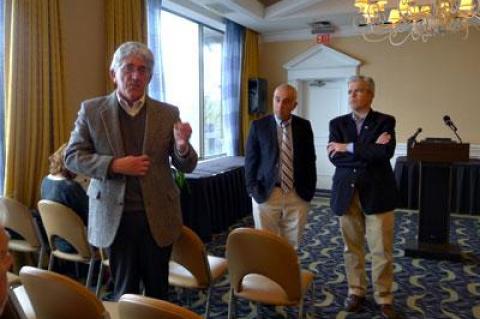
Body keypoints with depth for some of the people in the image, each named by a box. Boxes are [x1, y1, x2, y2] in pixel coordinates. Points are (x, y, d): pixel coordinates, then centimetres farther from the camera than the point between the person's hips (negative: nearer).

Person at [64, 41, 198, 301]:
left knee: (158, 287, 16)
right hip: (115, 216, 0)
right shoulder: (91, 110, 0)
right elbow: (72, 157, 0)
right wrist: (114, 165, -16)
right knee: (124, 290, 15)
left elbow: (186, 166, 1)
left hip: (158, 216, 1)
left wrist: (182, 146, -23)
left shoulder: (168, 113, 1)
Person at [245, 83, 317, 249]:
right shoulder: (258, 125, -1)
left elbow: (310, 159, 8)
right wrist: (253, 190, -6)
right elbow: (250, 160, 1)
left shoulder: (304, 126, 4)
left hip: (298, 195, 2)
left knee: (292, 244, 10)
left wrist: (310, 189, 2)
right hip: (266, 194, -1)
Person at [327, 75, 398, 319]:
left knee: (381, 250, 4)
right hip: (347, 193, 2)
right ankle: (356, 291, 28)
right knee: (352, 247, 12)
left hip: (377, 192, -2)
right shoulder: (338, 123, 6)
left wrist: (349, 148, -14)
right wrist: (369, 152, -14)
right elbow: (334, 156, -8)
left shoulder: (385, 121, 0)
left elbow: (386, 153, -17)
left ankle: (384, 298, 20)